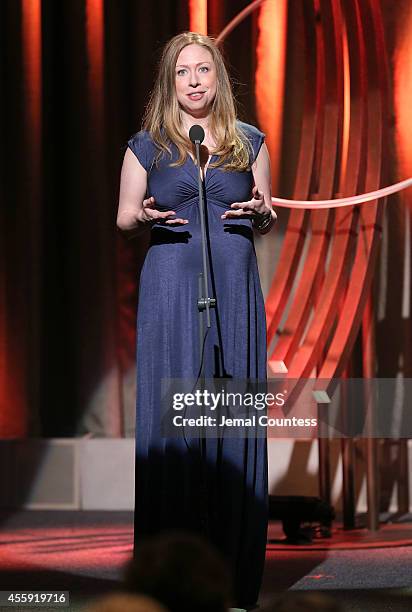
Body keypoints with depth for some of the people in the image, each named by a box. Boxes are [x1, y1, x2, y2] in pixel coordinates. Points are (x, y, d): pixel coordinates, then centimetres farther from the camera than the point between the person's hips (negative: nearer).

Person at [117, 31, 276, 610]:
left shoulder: (249, 142, 12)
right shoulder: (147, 145, 8)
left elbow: (267, 218, 18)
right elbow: (123, 217, 12)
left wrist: (261, 212, -5)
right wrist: (145, 218, -10)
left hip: (235, 287, 1)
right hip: (170, 286, -1)